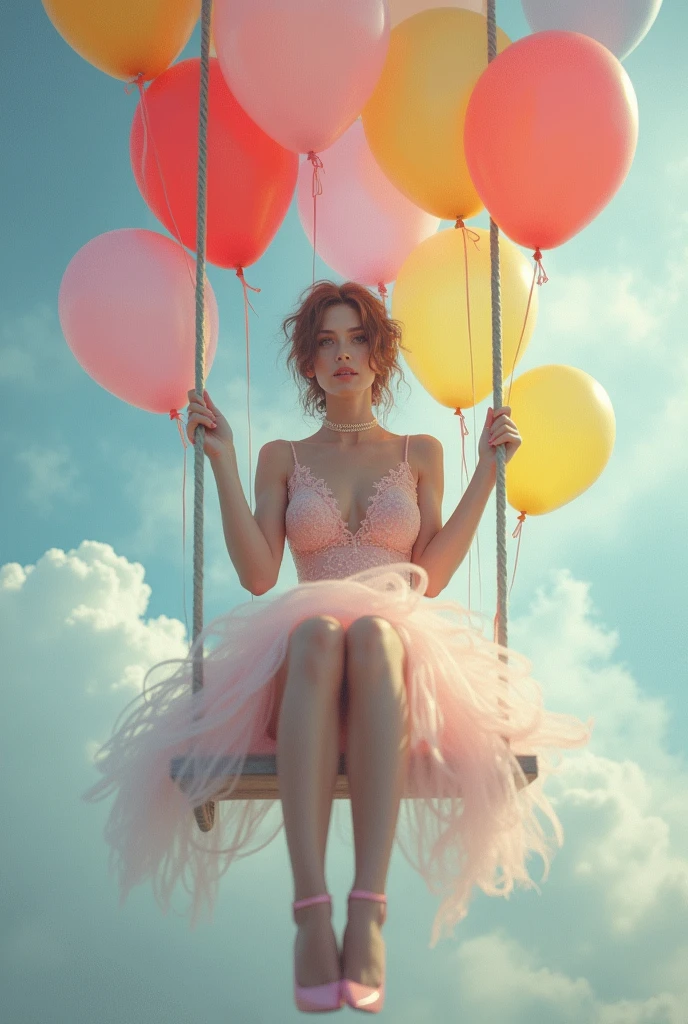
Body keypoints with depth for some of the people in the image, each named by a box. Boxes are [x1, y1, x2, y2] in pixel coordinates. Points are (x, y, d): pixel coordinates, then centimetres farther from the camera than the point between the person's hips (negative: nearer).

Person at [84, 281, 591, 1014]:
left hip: (406, 661, 0)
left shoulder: (420, 453, 22)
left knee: (375, 632, -40)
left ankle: (369, 911, -52)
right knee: (319, 631, -40)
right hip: (302, 673, 0)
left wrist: (486, 471, 7)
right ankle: (311, 911, -53)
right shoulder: (282, 459, 22)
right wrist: (222, 461, 4)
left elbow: (430, 575, 9)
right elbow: (258, 574, 6)